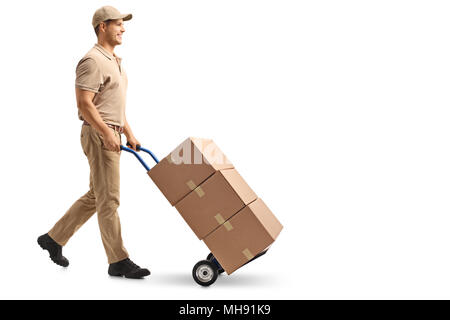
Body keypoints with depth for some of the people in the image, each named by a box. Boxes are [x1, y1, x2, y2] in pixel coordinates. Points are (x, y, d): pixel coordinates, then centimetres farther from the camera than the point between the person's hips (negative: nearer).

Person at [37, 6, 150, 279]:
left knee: (95, 196, 15)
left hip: (112, 136, 10)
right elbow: (84, 104, -20)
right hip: (99, 136, -10)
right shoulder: (93, 61, -12)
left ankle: (54, 238, 27)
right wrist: (107, 133, -24)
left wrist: (129, 134, 20)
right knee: (108, 199, -5)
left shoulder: (114, 60, 19)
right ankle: (119, 261, 3)